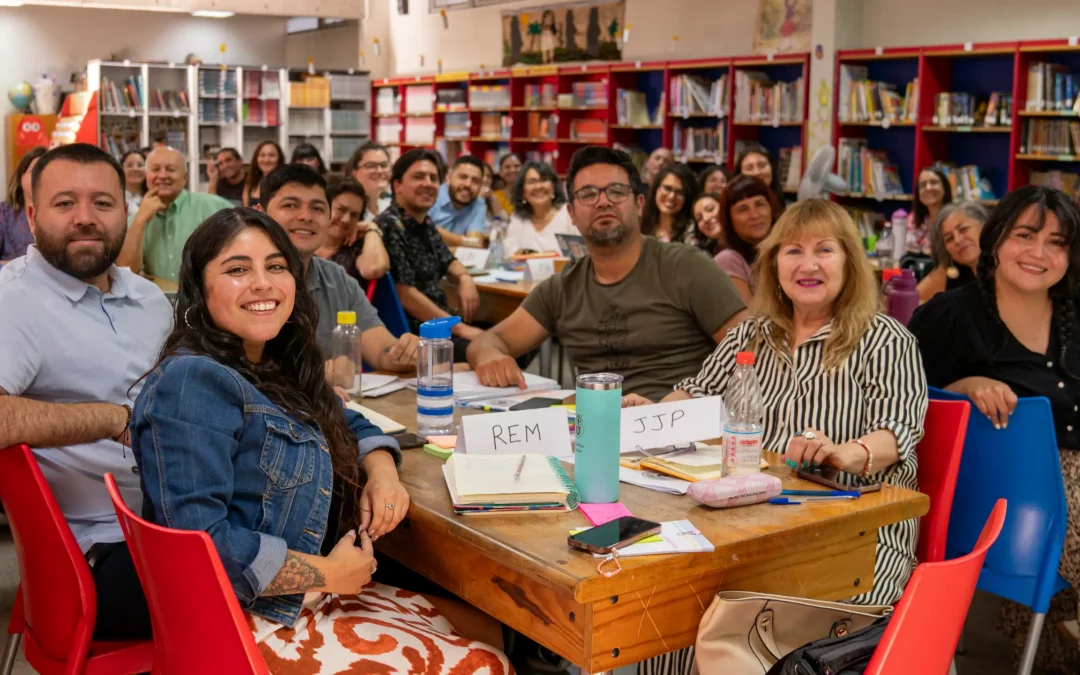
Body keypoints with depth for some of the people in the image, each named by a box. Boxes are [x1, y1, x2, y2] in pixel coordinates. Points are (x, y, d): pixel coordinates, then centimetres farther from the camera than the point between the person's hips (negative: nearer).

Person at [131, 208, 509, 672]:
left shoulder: (275, 369, 8)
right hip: (243, 623, -9)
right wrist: (328, 573, -16)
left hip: (305, 599, 9)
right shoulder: (194, 381, -20)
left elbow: (349, 424, 23)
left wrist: (382, 471, 0)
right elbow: (200, 538, -27)